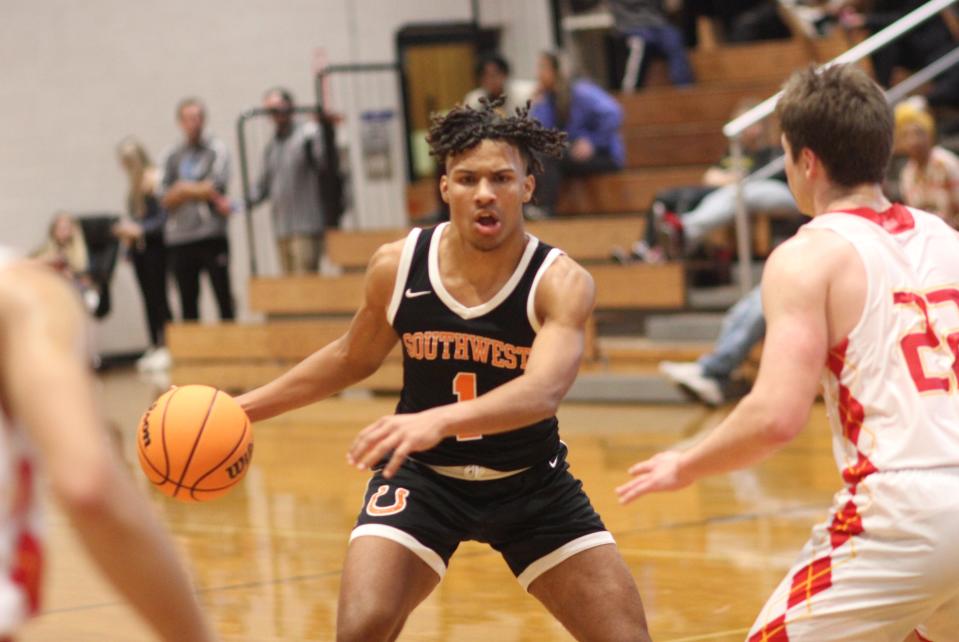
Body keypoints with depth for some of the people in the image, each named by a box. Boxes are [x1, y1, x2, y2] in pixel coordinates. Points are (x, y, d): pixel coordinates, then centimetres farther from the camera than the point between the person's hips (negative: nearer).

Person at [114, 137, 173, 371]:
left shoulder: (154, 179, -12)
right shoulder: (134, 183, 13)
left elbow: (163, 216, -16)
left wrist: (139, 229, -19)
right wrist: (125, 229, 5)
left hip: (154, 246, -8)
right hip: (138, 247, 8)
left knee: (158, 297, -7)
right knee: (149, 298, 9)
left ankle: (167, 347, -6)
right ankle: (155, 348, 12)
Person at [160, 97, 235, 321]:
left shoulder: (216, 150, 4)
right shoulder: (172, 157, 12)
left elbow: (216, 185, -9)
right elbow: (165, 199, 3)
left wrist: (183, 188, -2)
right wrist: (201, 191, -8)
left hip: (212, 236, -3)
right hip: (180, 238, 3)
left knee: (223, 298, -4)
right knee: (188, 302, 5)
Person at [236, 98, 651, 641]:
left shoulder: (562, 283, -21)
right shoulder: (397, 267, -12)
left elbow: (543, 391, -40)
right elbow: (353, 357, 9)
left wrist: (438, 421, -58)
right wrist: (245, 407, 7)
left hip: (531, 484, -1)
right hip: (420, 477, 1)